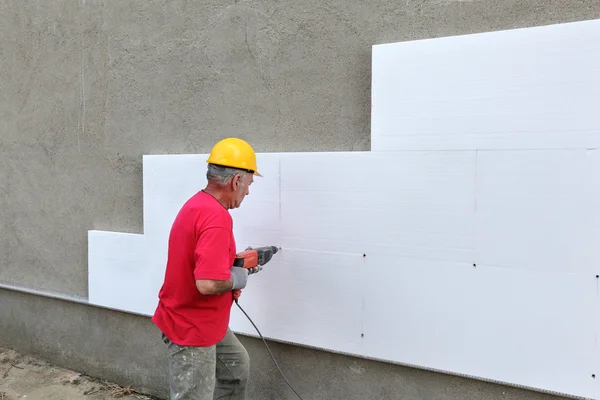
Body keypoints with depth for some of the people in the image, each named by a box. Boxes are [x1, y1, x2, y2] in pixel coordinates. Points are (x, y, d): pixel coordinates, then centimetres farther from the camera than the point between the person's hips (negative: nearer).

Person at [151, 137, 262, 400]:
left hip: (203, 321, 10)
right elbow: (207, 284, -36)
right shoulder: (217, 217, -29)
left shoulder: (198, 203, 4)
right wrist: (236, 279, -17)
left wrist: (236, 262, 10)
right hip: (191, 328, -10)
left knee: (237, 365, 25)